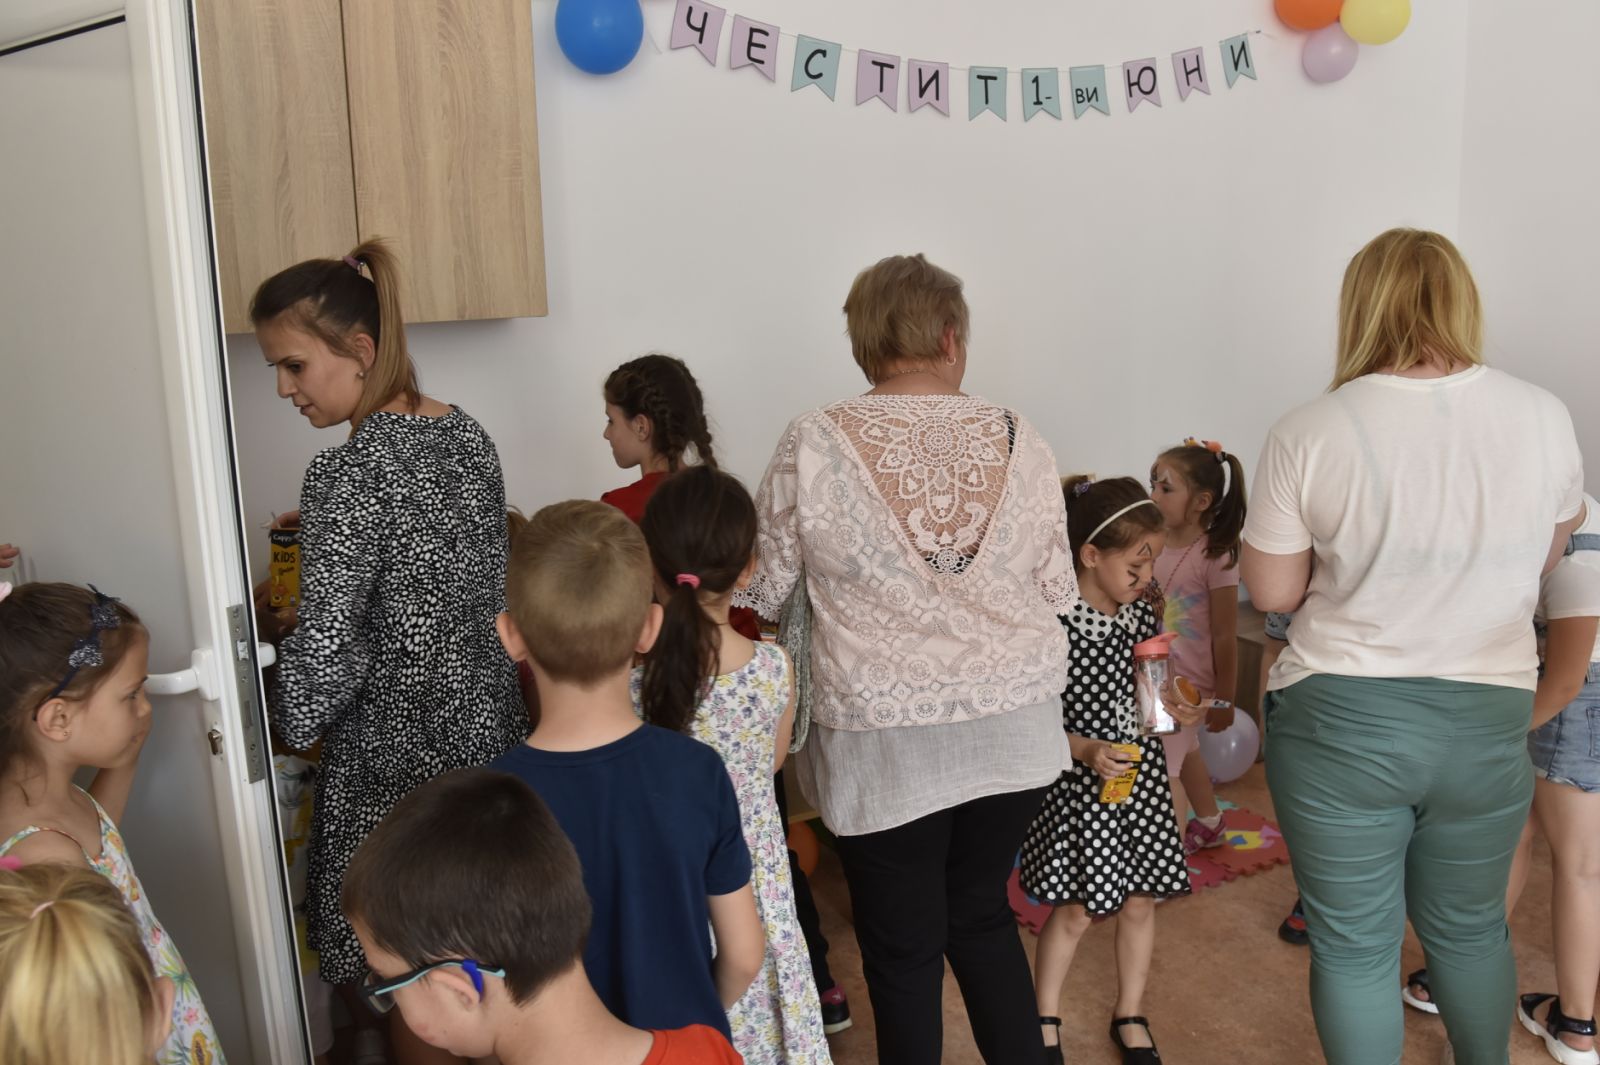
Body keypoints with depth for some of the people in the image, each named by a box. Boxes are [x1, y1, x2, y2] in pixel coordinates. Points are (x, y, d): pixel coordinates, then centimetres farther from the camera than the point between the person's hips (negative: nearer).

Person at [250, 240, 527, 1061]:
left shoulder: (347, 475, -20)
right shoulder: (467, 436, 3)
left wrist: (290, 727, -2)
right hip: (487, 724, 8)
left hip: (396, 753, -8)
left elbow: (323, 649, -19)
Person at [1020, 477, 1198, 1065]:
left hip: (1140, 774, 6)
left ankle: (1130, 1016, 34)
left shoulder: (1142, 614, 0)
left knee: (1139, 901, 14)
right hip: (1079, 780, -6)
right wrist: (1084, 750, -26)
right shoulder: (1055, 623, -20)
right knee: (1075, 909, 4)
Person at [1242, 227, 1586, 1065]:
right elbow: (1546, 555, 10)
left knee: (1354, 945, 13)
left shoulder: (1308, 433, -15)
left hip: (1339, 721, -3)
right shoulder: (1543, 416, -4)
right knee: (1470, 928, 25)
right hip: (1487, 718, 4)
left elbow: (1271, 590, -8)